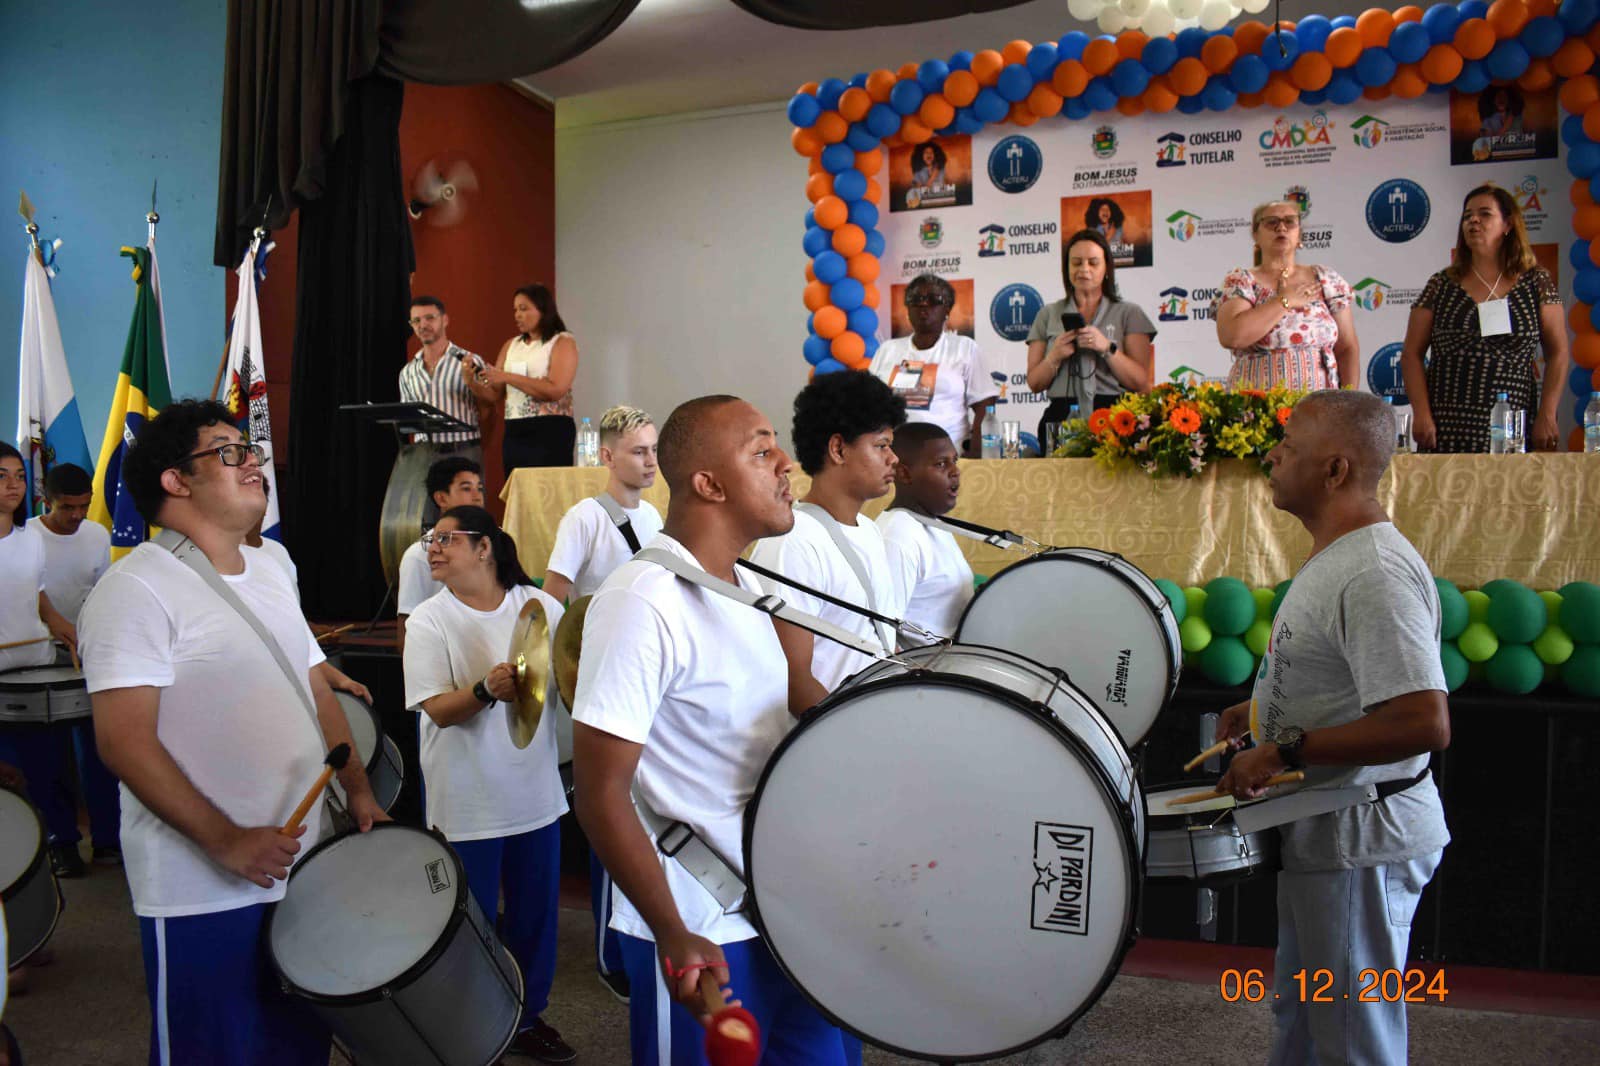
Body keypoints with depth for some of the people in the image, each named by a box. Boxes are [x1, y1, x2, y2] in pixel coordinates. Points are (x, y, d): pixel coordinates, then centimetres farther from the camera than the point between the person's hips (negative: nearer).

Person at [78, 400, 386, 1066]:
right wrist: (227, 841, -24)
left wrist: (358, 790, 6)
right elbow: (124, 741, -21)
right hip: (204, 895, -7)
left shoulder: (270, 578, 11)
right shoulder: (136, 590, -14)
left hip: (302, 870, 7)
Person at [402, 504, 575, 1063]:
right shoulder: (429, 620, -7)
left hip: (536, 792, 3)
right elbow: (437, 708, -15)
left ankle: (529, 1017, 36)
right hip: (468, 803, -3)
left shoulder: (539, 605, -1)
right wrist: (486, 690, -33)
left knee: (536, 912, 16)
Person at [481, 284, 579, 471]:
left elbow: (555, 390, -16)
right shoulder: (511, 345, 17)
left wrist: (507, 377, -15)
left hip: (550, 432, -6)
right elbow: (495, 393, 13)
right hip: (514, 432, 6)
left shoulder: (563, 342, -1)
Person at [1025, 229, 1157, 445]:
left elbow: (1142, 383, 2)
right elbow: (1034, 384, 11)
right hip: (1062, 419, 1)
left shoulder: (1129, 313, 11)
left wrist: (1107, 348, -10)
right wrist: (1055, 356, -7)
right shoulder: (1048, 315, 15)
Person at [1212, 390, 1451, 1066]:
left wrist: (1285, 750, -28)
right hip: (1323, 827, 11)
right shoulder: (1334, 559, 9)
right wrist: (1266, 711, 13)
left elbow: (1424, 723, -33)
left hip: (1360, 838, -11)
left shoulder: (1375, 574, -26)